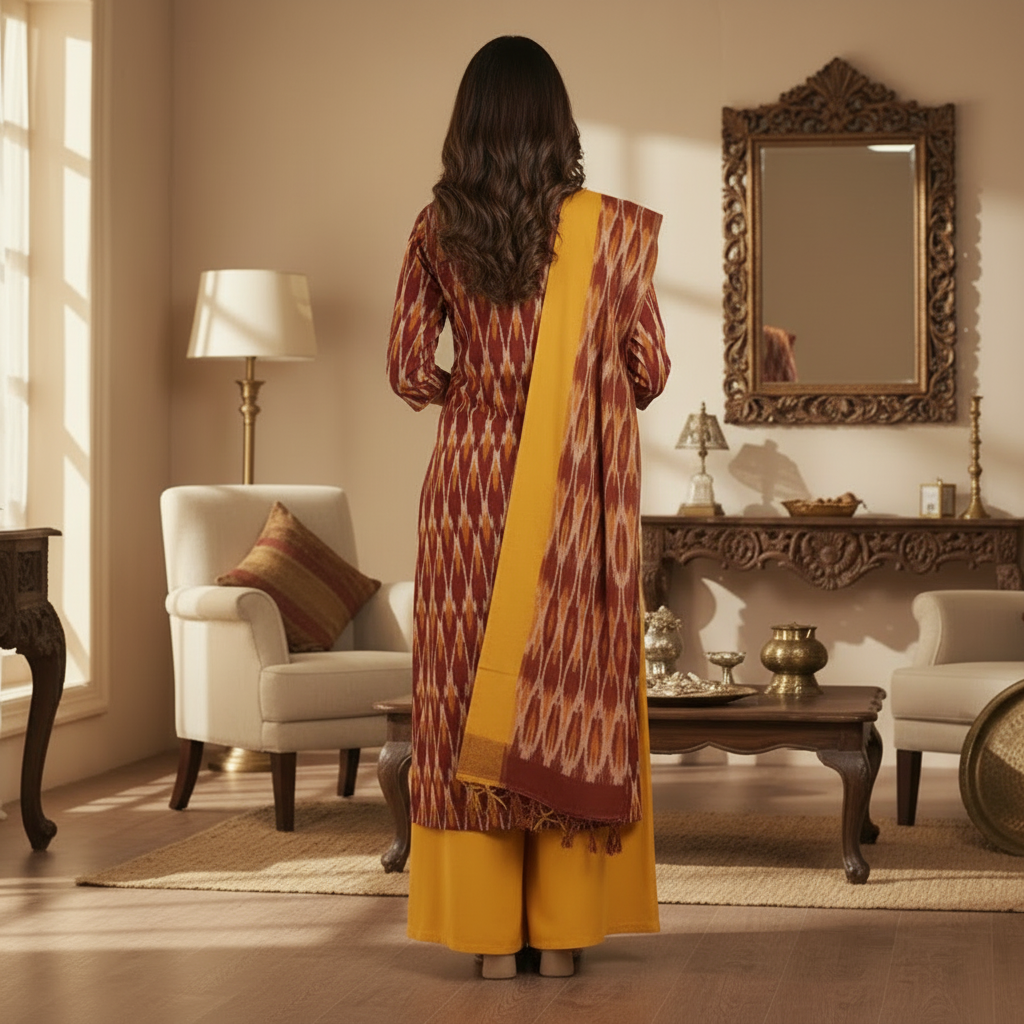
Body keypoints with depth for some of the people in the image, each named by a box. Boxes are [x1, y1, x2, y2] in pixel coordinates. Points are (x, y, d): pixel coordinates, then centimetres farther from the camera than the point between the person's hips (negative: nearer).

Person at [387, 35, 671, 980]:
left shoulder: (438, 232, -1)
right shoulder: (610, 229, -6)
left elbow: (408, 370, 1)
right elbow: (649, 372, -1)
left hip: (468, 488, 1)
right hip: (572, 501, -1)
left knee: (473, 695, 7)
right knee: (568, 692, 7)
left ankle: (487, 931, 9)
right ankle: (561, 932, 11)